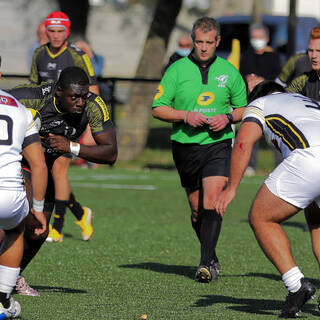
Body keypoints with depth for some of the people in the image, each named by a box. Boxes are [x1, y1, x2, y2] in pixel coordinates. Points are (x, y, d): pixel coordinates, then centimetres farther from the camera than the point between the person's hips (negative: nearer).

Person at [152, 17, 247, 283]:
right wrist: (186, 116, -14)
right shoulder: (177, 70, 0)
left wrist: (227, 118, -8)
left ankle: (206, 263, -19)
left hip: (218, 144, -1)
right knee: (197, 208, 8)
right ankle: (211, 257, 28)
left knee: (213, 202, -17)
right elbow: (158, 108, 0)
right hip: (185, 147, 1)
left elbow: (243, 108, 13)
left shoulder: (229, 71, 4)